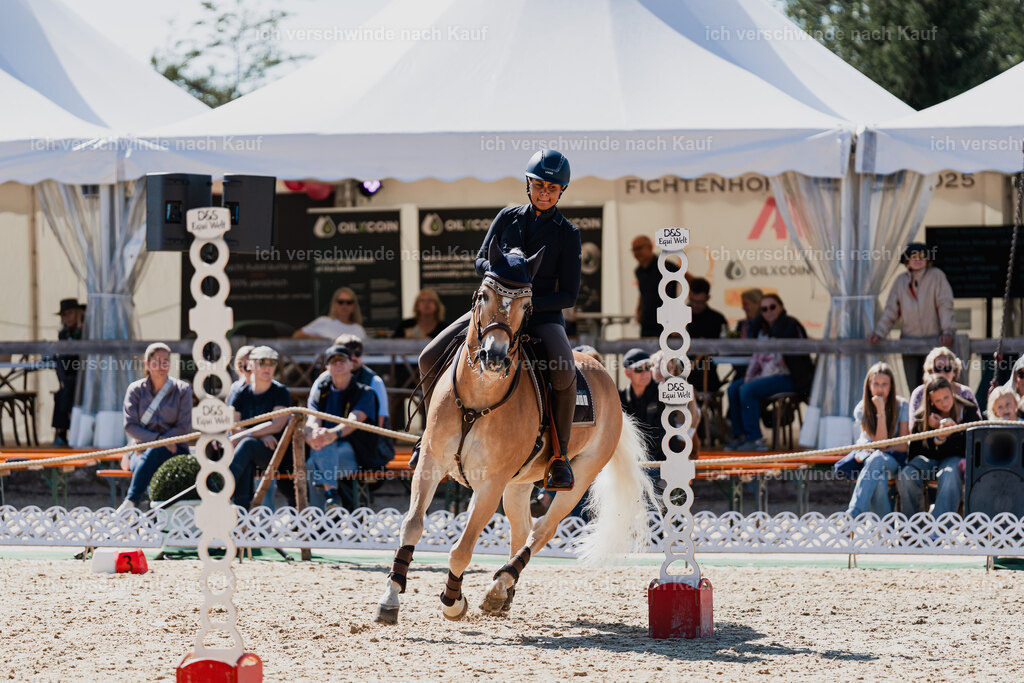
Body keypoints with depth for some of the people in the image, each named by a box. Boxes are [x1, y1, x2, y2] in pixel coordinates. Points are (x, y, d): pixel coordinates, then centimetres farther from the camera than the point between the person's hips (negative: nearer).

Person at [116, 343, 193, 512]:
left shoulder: (182, 390, 8)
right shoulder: (135, 390, 10)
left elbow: (184, 427, 0)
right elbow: (130, 427, 1)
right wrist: (158, 439, -16)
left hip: (174, 451, -1)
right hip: (141, 451, 1)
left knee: (154, 453, -39)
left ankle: (131, 501, -48)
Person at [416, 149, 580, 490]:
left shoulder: (567, 233, -4)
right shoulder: (508, 217, 4)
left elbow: (569, 295, -7)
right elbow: (481, 261, 8)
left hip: (543, 314, -3)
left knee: (564, 374, -33)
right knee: (430, 358, -10)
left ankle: (560, 455, -16)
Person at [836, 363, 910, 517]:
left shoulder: (902, 406, -4)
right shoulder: (861, 410, -3)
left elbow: (903, 445, -6)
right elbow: (879, 441, -13)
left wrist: (872, 452, -15)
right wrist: (881, 411, -21)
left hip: (894, 460, -1)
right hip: (868, 459, 1)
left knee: (876, 459, -38)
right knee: (879, 479, -36)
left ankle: (853, 514, -47)